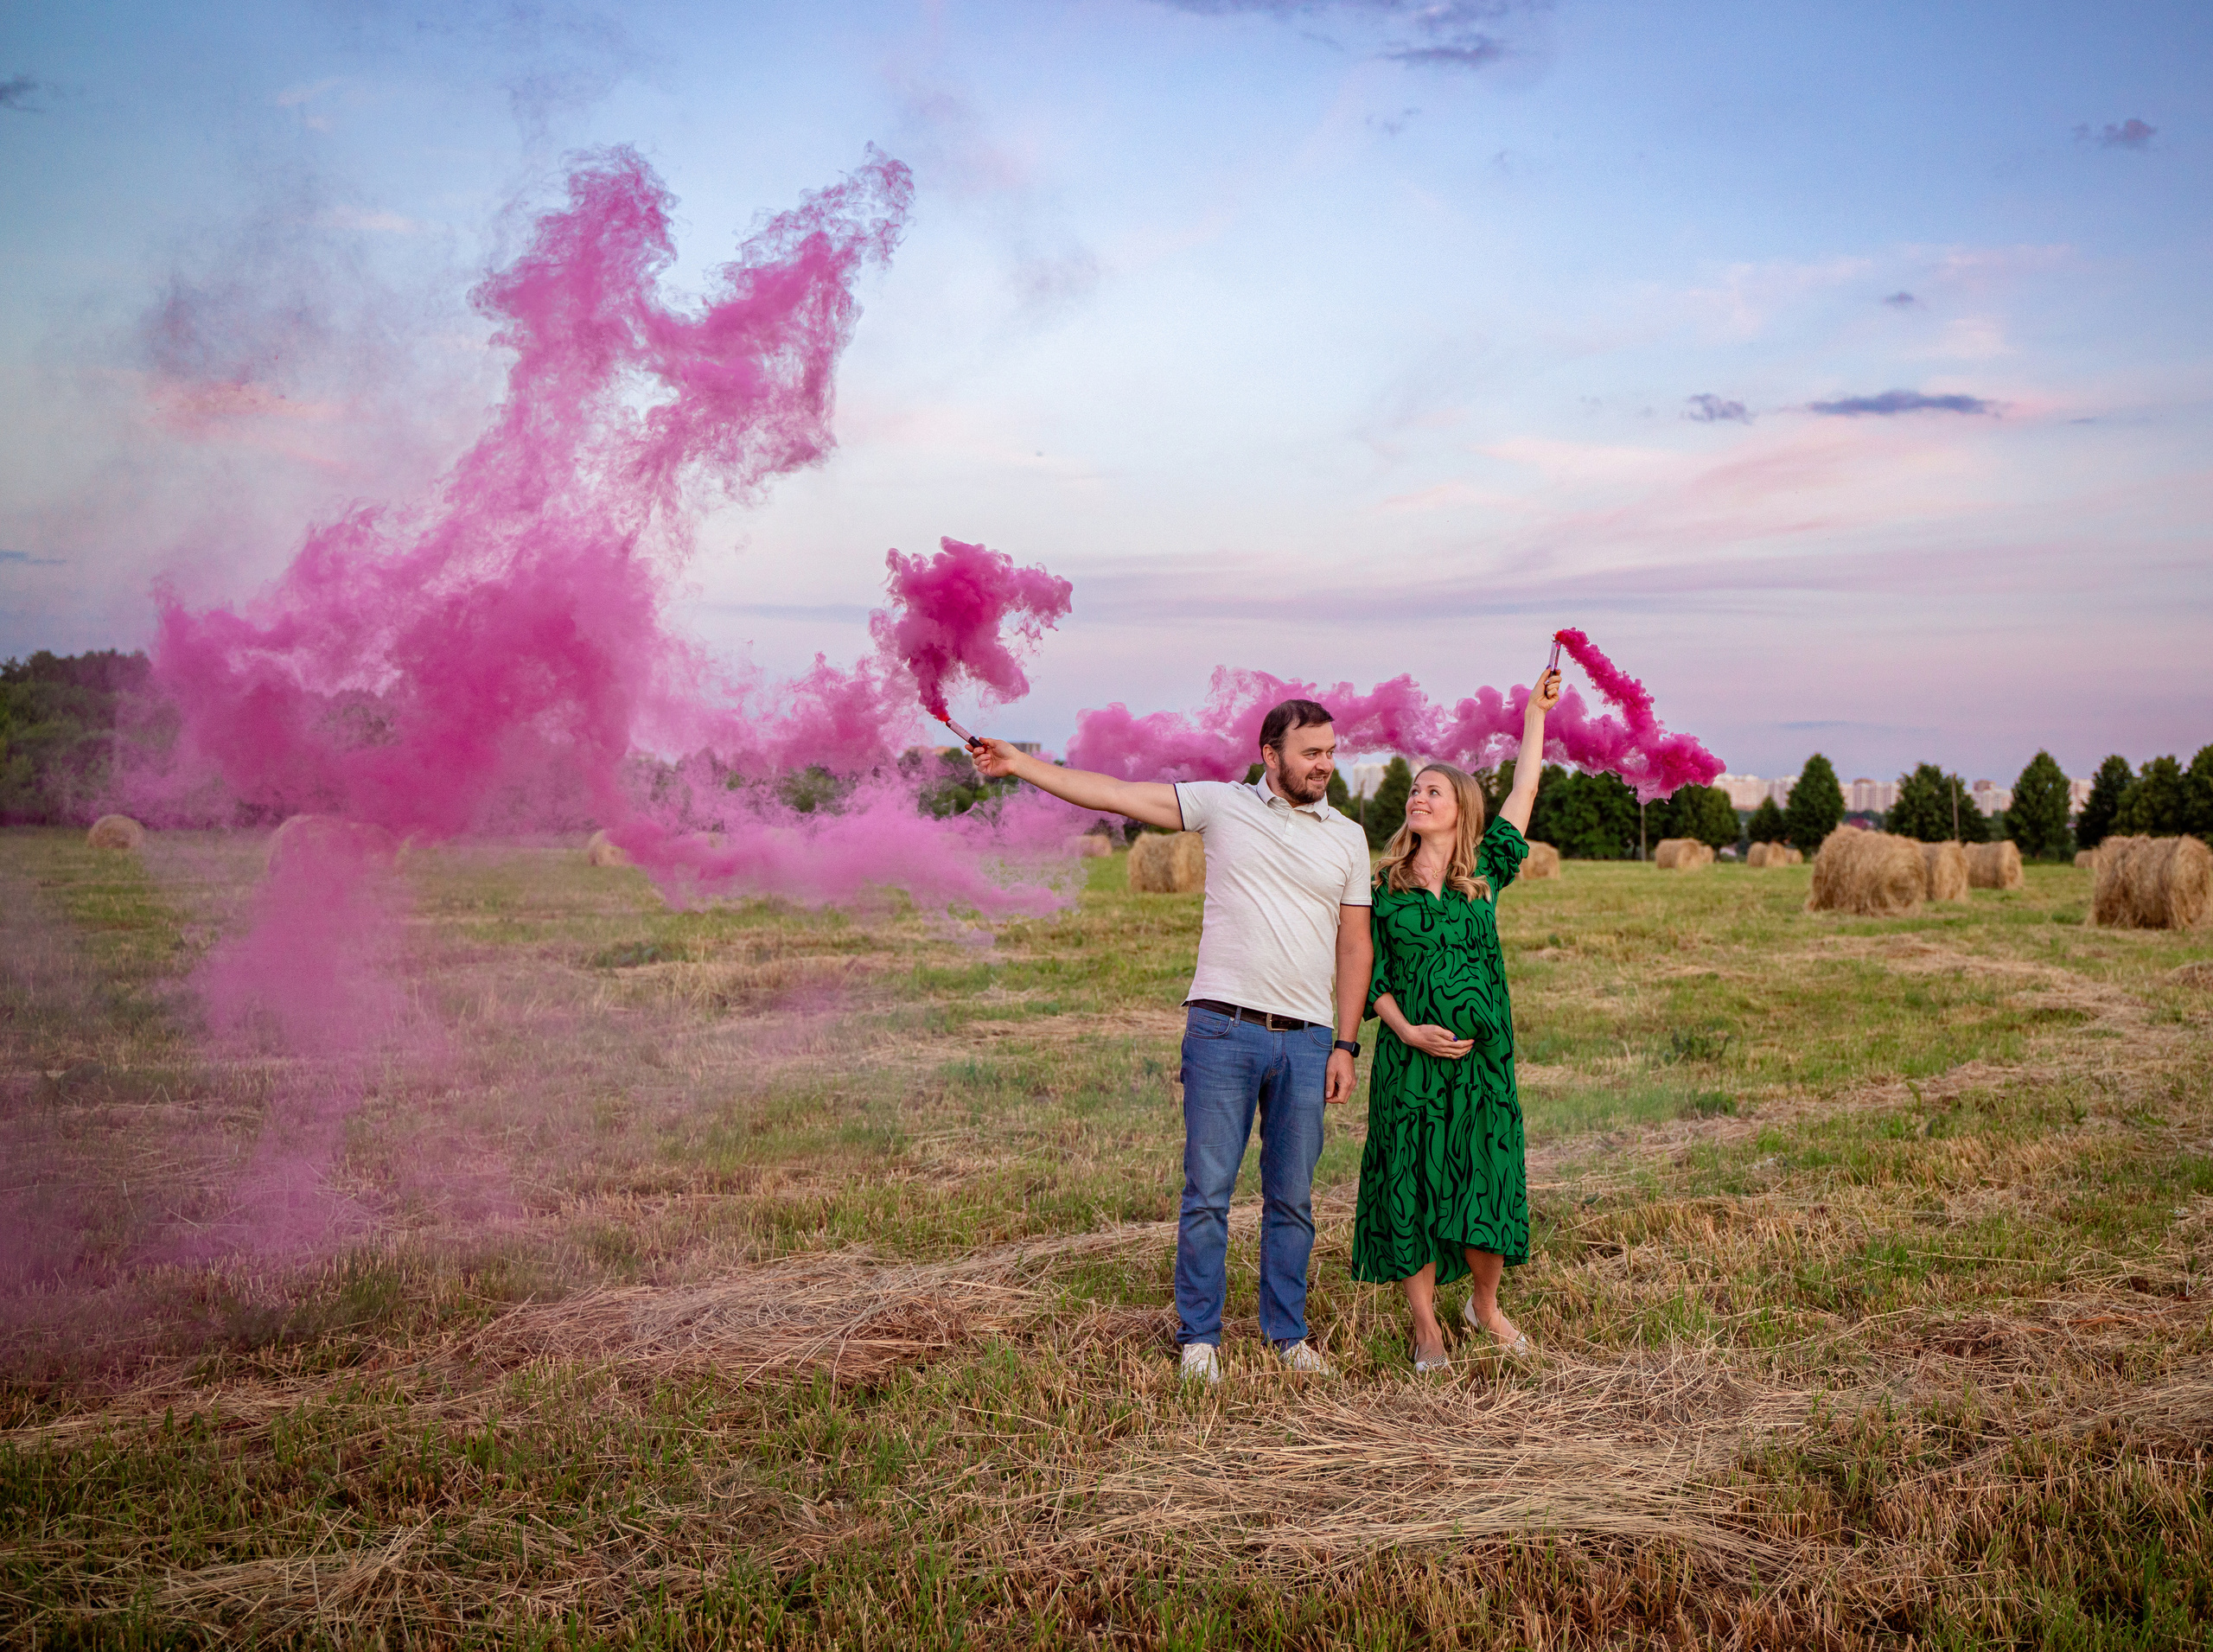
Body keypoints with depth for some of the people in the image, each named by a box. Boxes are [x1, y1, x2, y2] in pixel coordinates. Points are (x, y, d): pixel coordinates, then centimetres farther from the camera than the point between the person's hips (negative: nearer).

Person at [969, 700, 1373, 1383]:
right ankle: (1199, 1335, 14)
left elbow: (1354, 946, 11)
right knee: (1207, 1191, 0)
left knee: (1292, 1198, 9)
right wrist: (1018, 763, -2)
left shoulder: (1347, 837, 10)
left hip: (1306, 1041, 2)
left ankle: (1288, 1334, 23)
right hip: (1223, 1027, -2)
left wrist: (1345, 1046, 5)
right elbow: (1113, 794, 2)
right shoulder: (1222, 805, 4)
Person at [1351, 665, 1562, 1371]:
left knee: (1486, 1183, 2)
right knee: (1410, 1187, 2)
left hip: (1481, 1055, 0)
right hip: (1409, 1057, 0)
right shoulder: (1386, 884, 5)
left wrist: (1535, 712, 10)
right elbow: (1371, 972, 4)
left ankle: (1485, 1304, 27)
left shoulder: (1486, 873, 5)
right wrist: (1406, 1029, -10)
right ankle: (1426, 1327, 16)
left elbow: (1523, 792, 7)